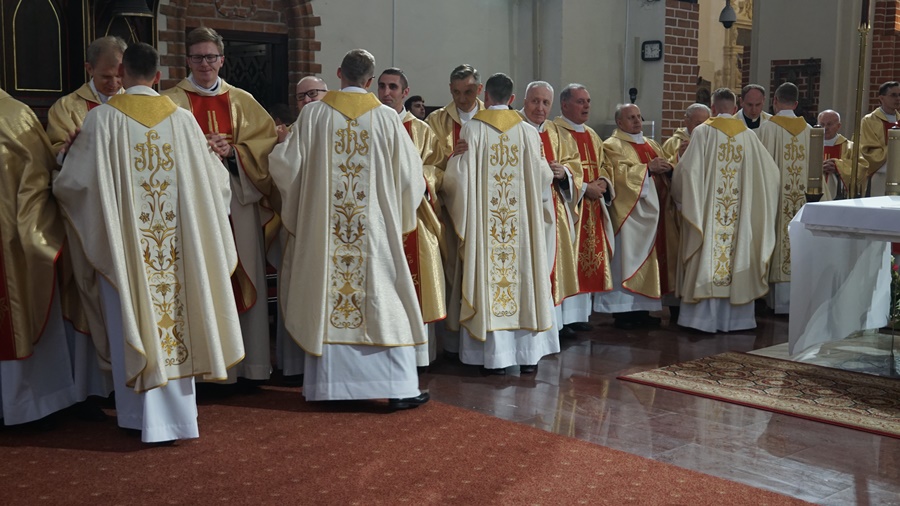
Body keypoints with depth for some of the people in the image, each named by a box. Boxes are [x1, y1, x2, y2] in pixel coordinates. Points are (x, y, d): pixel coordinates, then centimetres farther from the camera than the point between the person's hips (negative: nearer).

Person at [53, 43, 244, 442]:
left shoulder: (103, 118, -7)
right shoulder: (182, 118, 0)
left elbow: (74, 181, -7)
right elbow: (215, 180, 6)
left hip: (126, 245, -2)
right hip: (177, 244, 2)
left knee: (135, 324, 7)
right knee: (176, 319, 10)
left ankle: (144, 417, 13)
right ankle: (177, 414, 16)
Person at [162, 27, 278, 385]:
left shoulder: (242, 101, 14)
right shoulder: (172, 101, 7)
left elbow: (267, 141, 6)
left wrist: (232, 151, -10)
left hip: (238, 200, 3)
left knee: (242, 280, 4)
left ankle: (247, 362, 11)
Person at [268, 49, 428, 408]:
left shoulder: (313, 114, -2)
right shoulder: (387, 117, -2)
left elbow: (286, 165, 2)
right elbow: (410, 173, 3)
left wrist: (281, 146, 25)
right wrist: (401, 212, 22)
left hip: (324, 229, 1)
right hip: (375, 229, -1)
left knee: (326, 302, 9)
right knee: (386, 302, 4)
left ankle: (325, 385, 15)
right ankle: (399, 388, 4)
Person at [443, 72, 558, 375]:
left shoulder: (472, 130, -5)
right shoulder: (528, 132, 1)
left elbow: (458, 177, -7)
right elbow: (543, 177, 4)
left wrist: (454, 157, 16)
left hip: (484, 222, -2)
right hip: (523, 223, 2)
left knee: (489, 280, 3)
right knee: (525, 277, 8)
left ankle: (495, 356, 4)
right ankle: (529, 354, 10)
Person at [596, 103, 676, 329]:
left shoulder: (652, 145, 21)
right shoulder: (612, 146, -3)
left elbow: (667, 170, 17)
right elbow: (621, 173, -17)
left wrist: (667, 168, -5)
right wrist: (648, 168, -19)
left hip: (655, 209, 8)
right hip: (630, 212, -8)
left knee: (652, 257, 7)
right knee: (629, 258, -8)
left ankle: (641, 309, 12)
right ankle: (624, 311, -5)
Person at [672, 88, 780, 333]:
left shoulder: (703, 132, -6)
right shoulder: (748, 135, 4)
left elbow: (687, 169, -10)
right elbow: (769, 171, 9)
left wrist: (680, 195, 7)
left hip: (708, 210, -3)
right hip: (741, 214, 3)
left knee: (708, 255, 1)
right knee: (738, 255, 9)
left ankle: (703, 317, 1)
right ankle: (734, 317, 14)